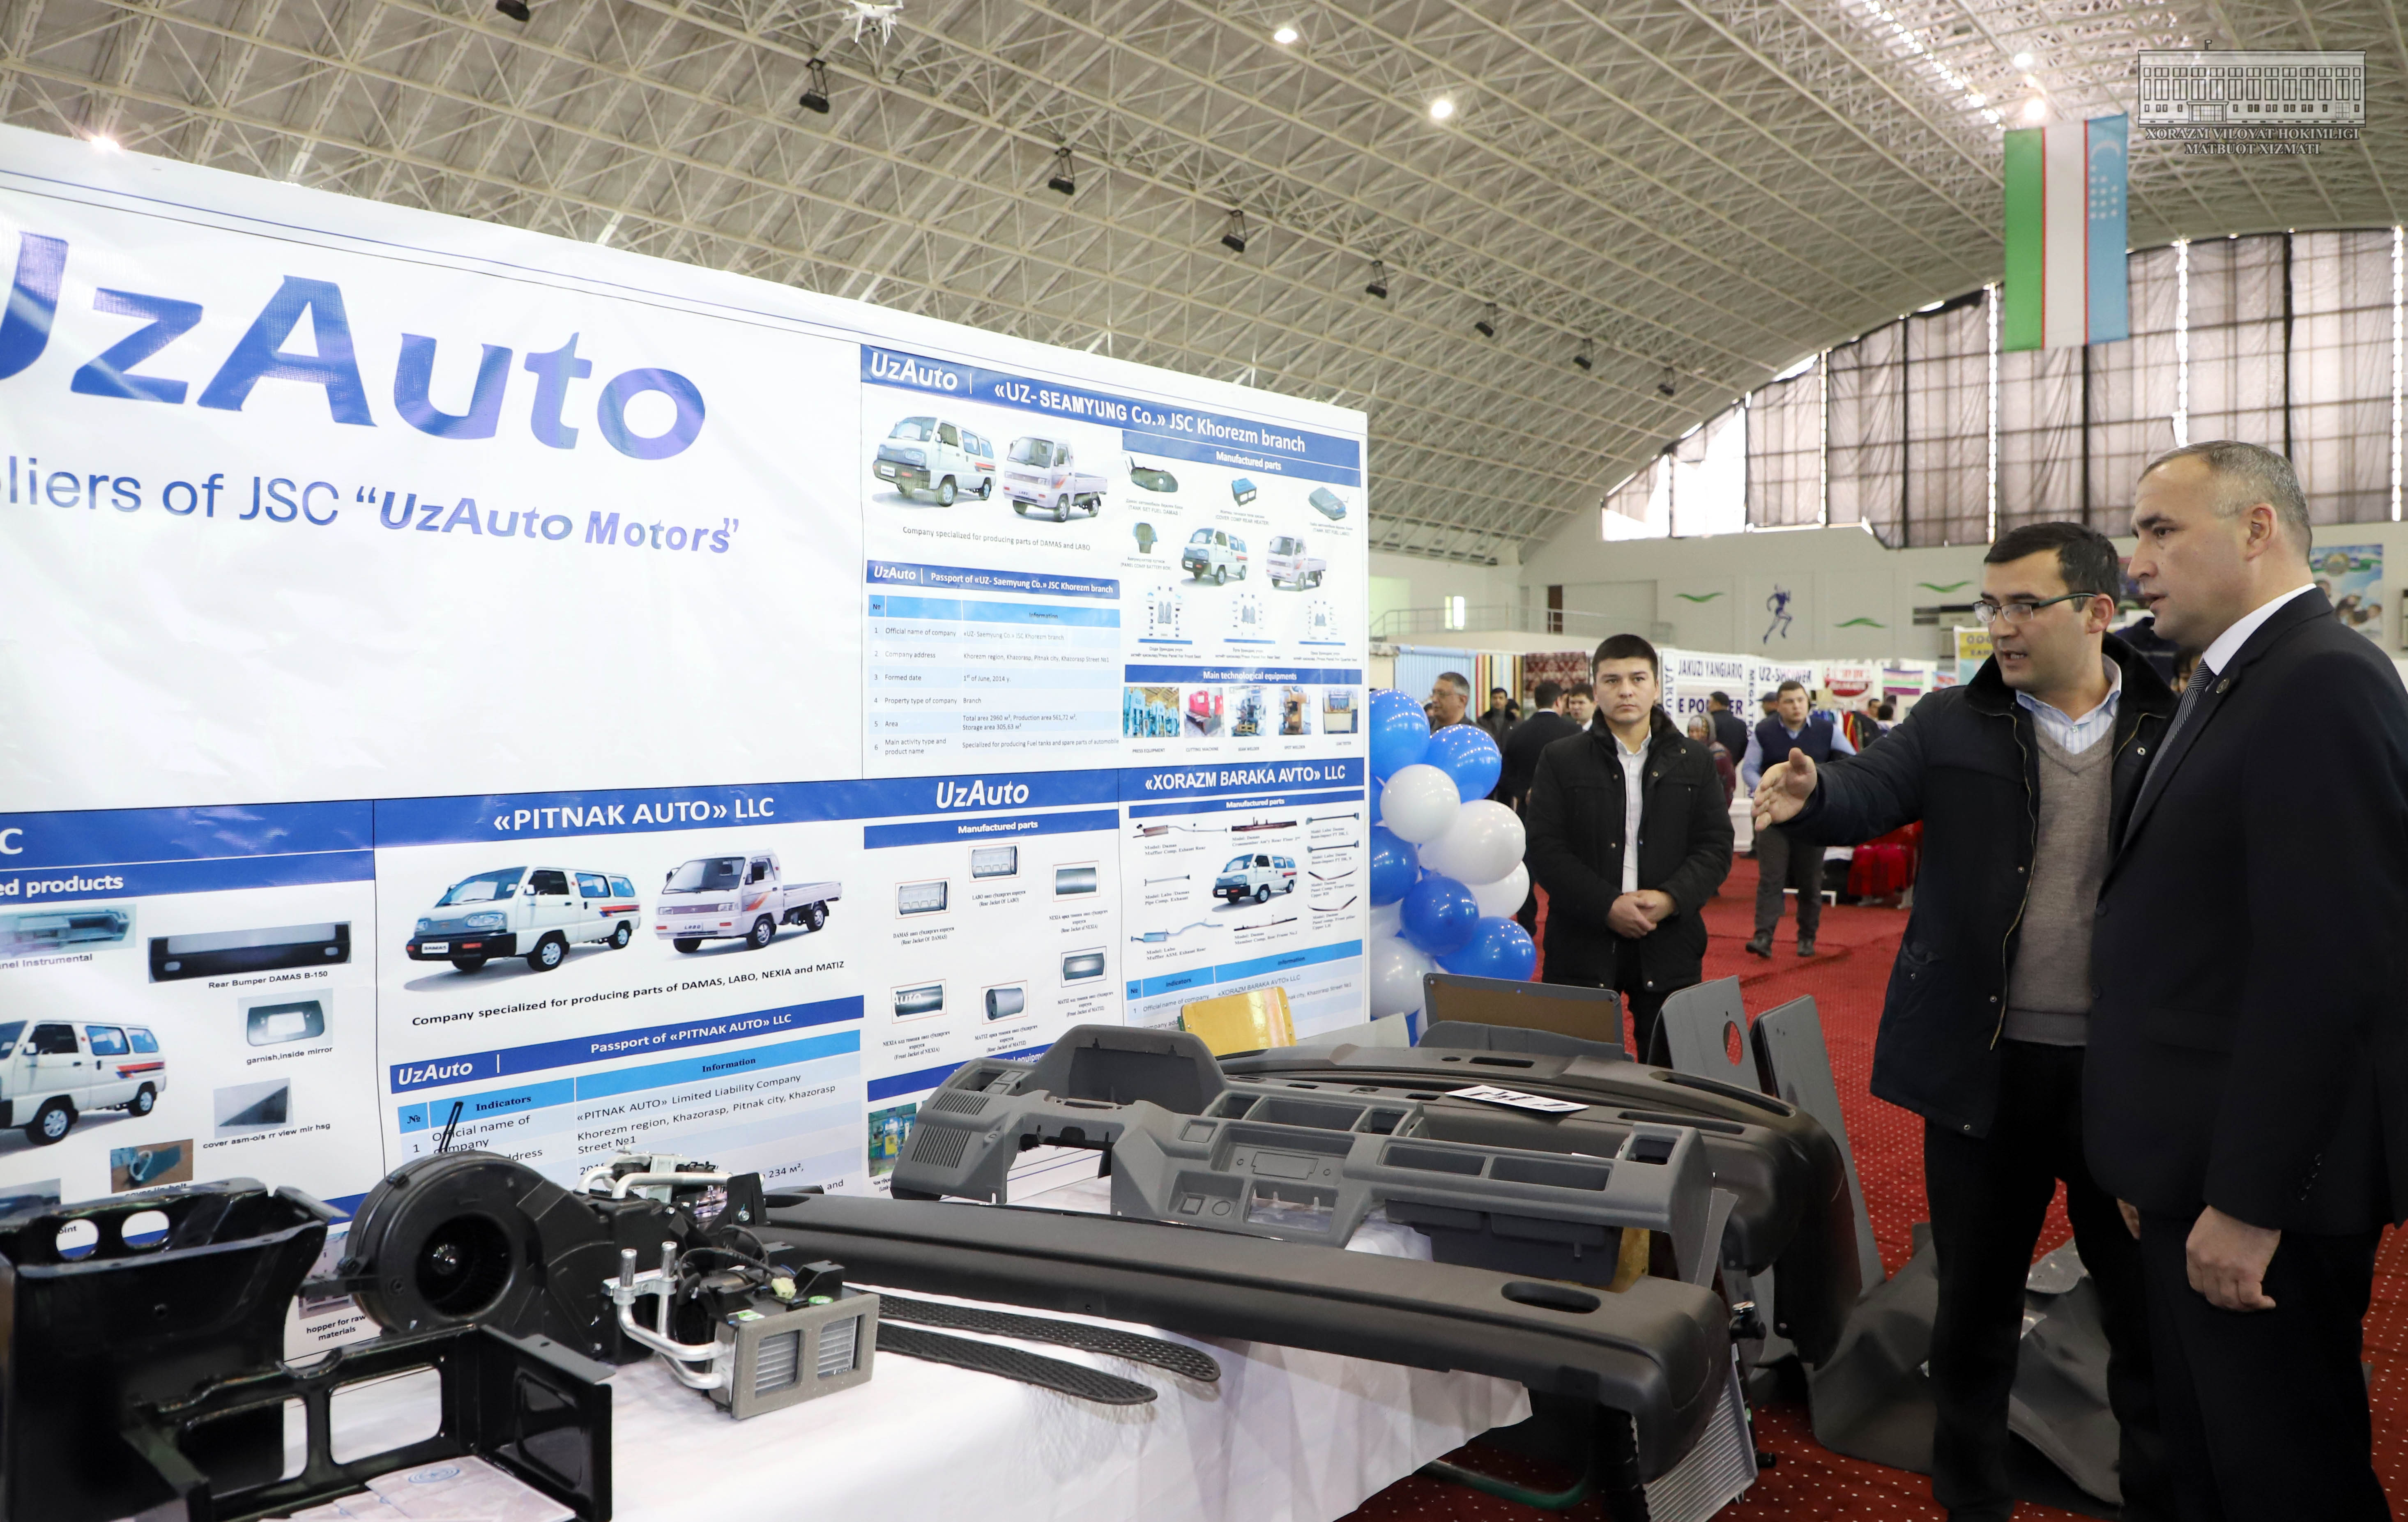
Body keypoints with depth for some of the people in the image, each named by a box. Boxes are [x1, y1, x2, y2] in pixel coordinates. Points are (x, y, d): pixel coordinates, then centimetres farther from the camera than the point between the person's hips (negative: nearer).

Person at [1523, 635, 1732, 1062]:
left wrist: (1671, 899, -12)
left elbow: (1716, 847, 5)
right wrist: (1607, 906, -14)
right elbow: (1542, 848, -4)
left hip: (1668, 949, 2)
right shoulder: (1561, 760, 4)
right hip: (1583, 948, -1)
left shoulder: (1693, 761, 10)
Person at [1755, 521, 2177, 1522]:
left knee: (2148, 1307, 13)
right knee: (1976, 1298, 15)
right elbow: (1870, 792, -11)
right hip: (1987, 1064, 1)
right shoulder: (1953, 724, 3)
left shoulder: (2176, 729, 1)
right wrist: (1808, 796, -33)